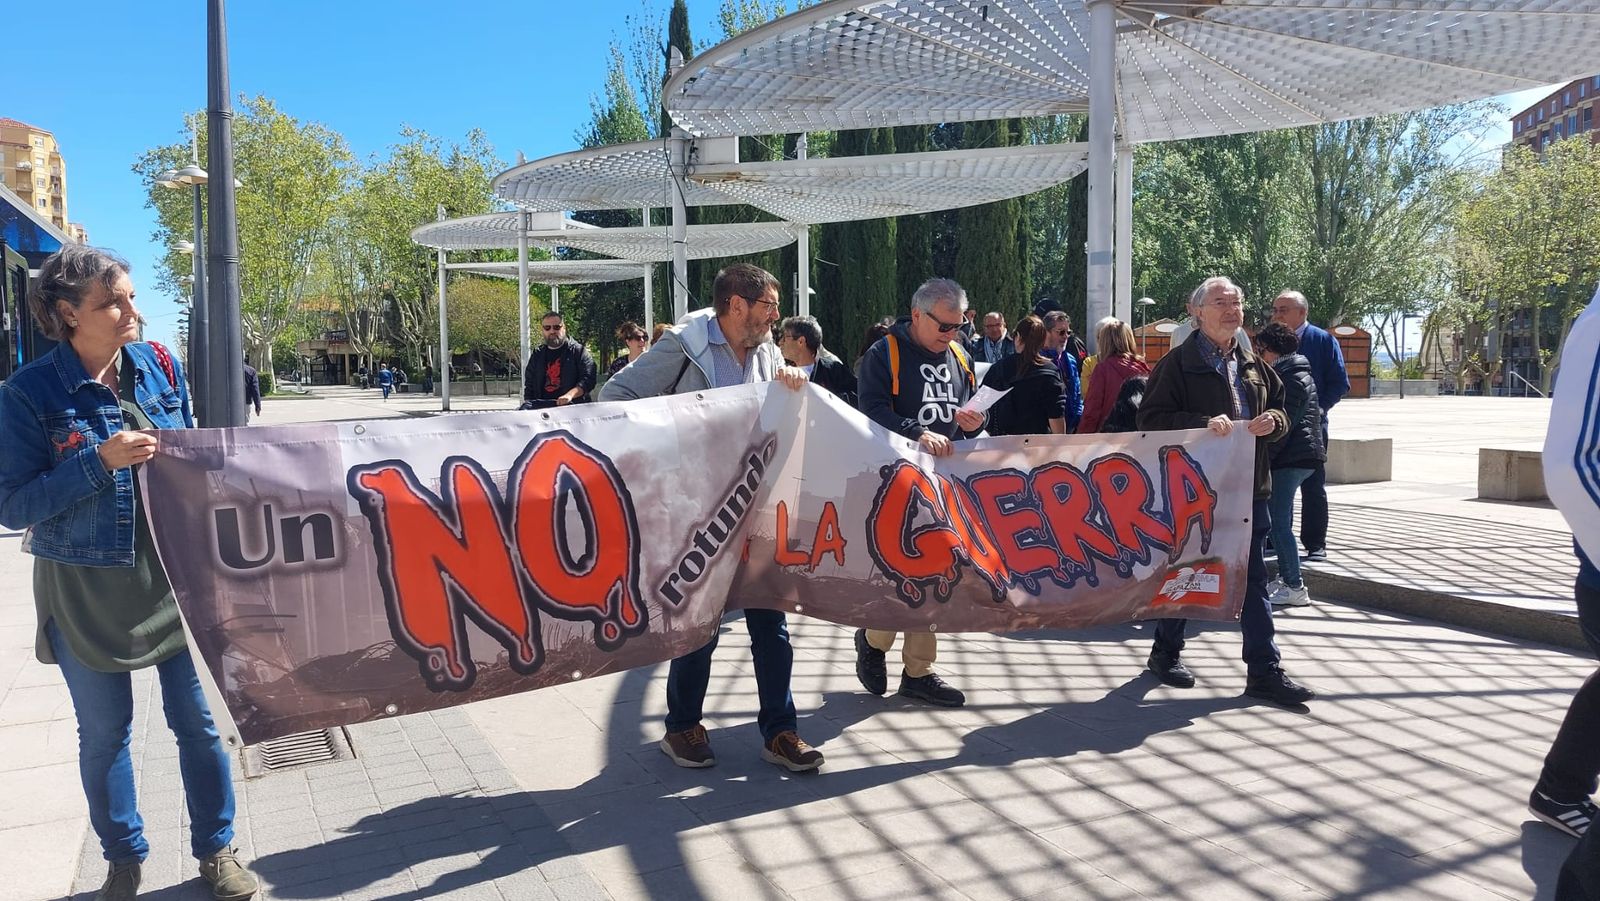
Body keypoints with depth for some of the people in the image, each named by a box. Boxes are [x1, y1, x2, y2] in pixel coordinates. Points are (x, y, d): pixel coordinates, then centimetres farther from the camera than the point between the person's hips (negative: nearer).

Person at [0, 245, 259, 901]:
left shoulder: (158, 366, -1)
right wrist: (99, 460, -23)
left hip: (171, 576, 2)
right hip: (84, 591, -2)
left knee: (197, 720, 8)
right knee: (104, 732, 13)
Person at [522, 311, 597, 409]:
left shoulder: (578, 351, 8)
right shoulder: (537, 355, 24)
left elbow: (588, 379, -4)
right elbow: (529, 385, 27)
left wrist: (570, 394, -20)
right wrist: (528, 404, 9)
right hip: (541, 404, 3)